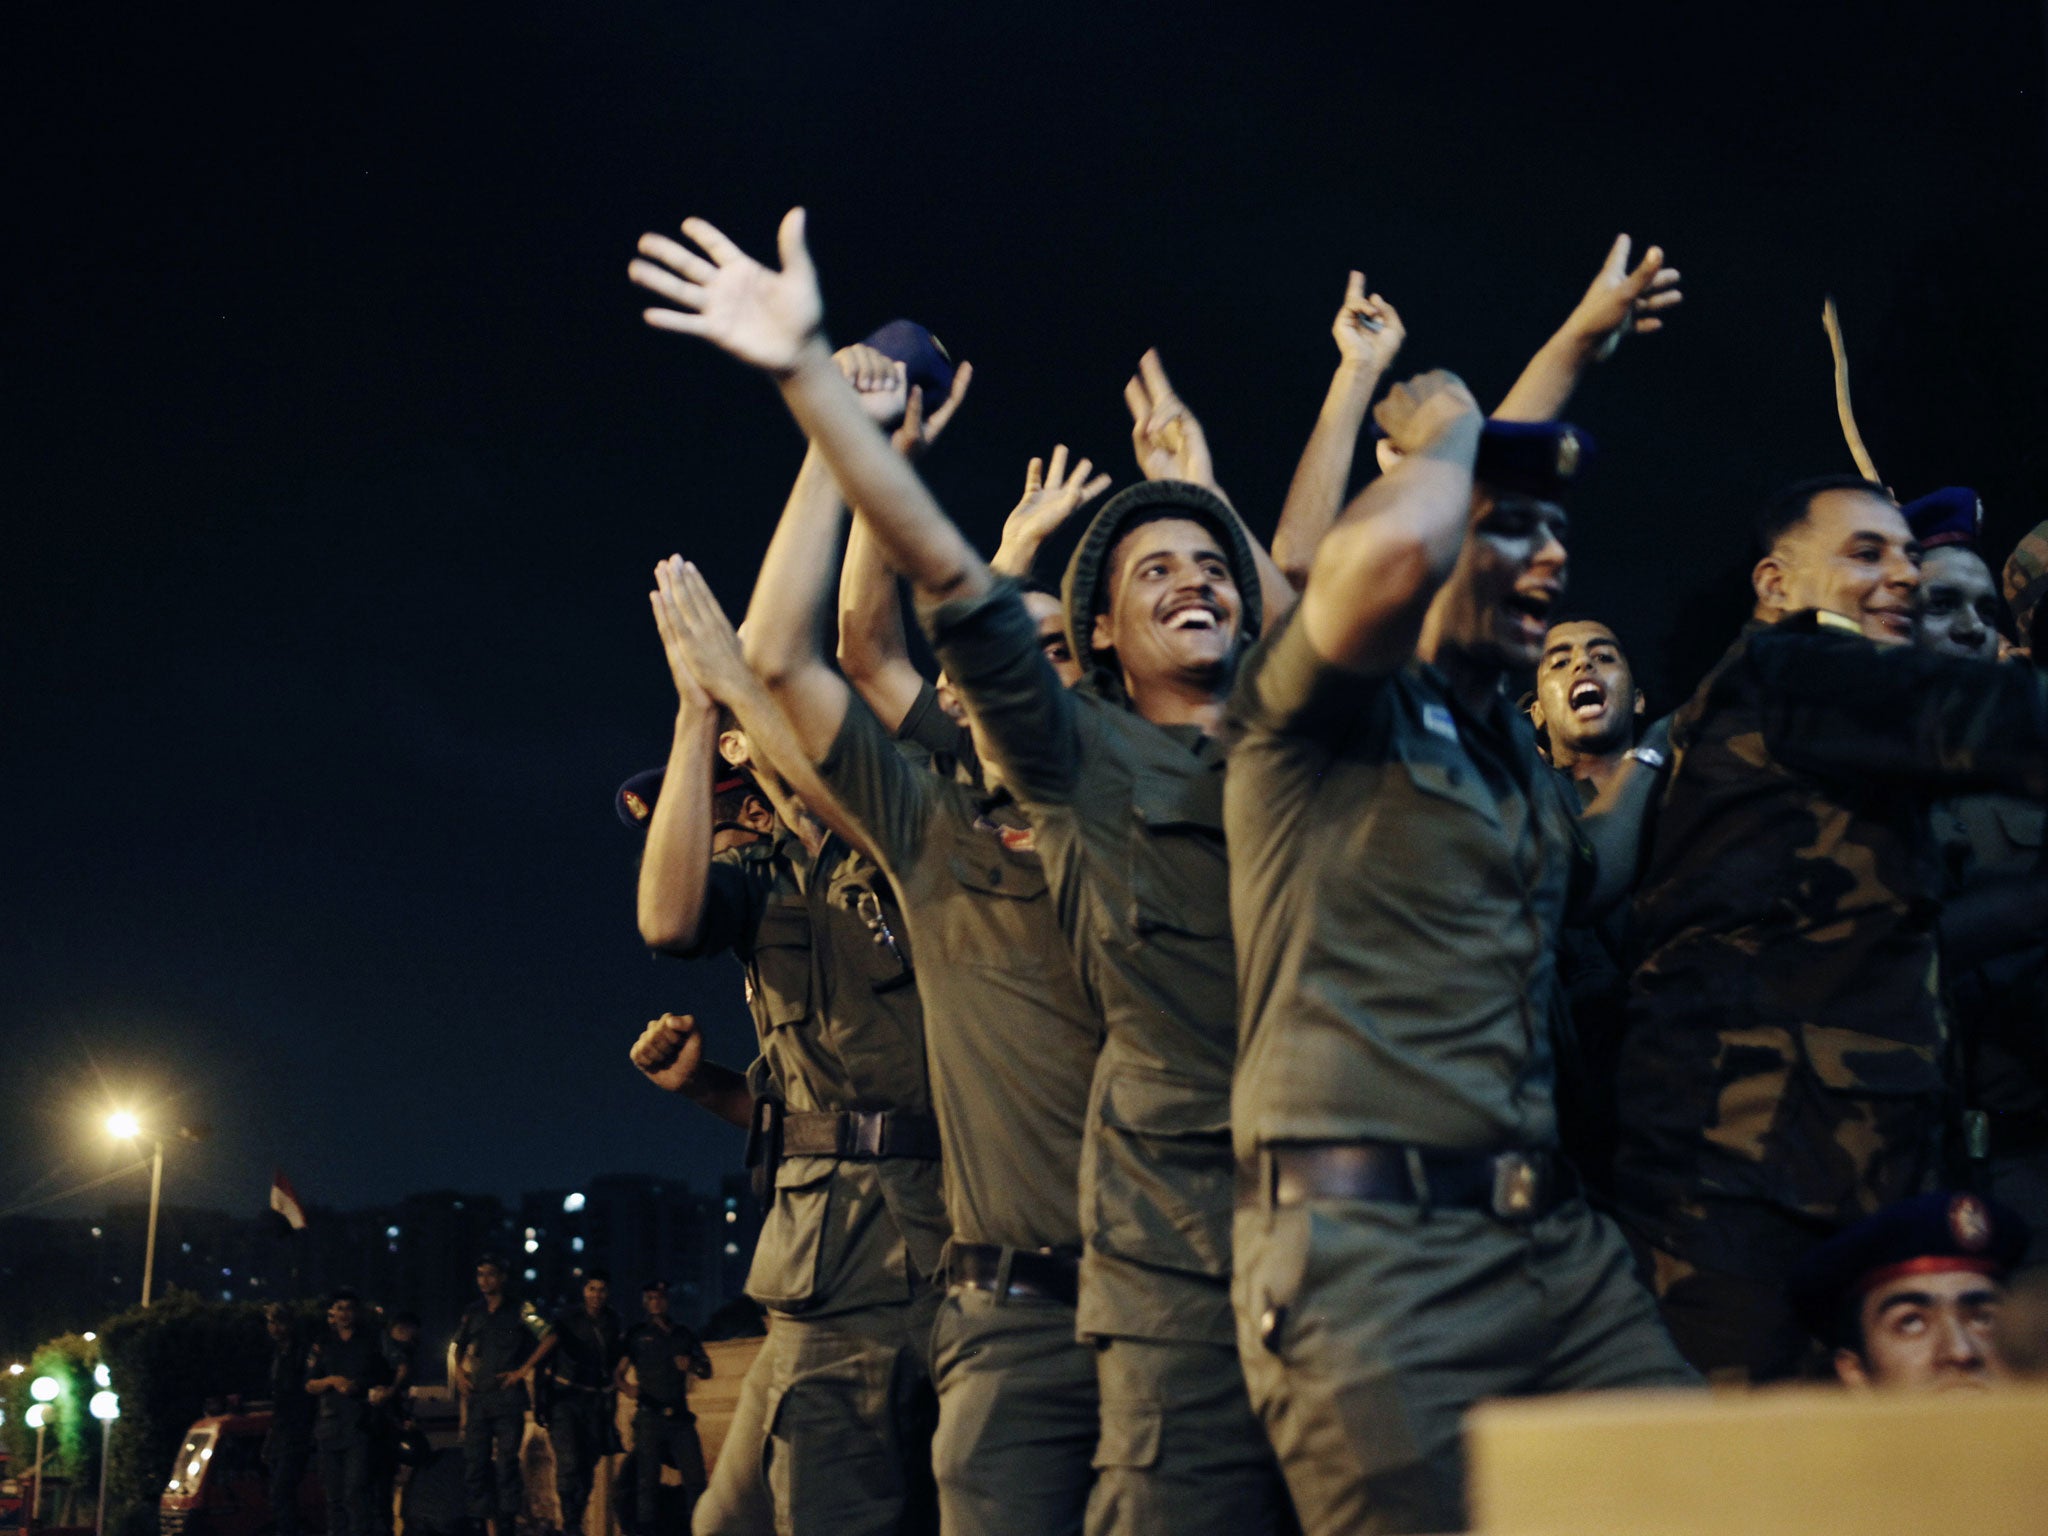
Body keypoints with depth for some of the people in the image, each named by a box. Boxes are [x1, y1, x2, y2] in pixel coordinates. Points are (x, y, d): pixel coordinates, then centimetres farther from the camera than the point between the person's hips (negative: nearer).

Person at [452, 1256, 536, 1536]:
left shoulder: (517, 1312, 0)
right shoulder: (473, 1312, 14)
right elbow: (459, 1345, 28)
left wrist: (524, 1370, -7)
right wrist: (459, 1372, 12)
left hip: (508, 1396, -5)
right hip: (477, 1398, 5)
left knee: (506, 1461, -7)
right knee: (474, 1461, 1)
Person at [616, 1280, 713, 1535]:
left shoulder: (683, 1334, 18)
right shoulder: (637, 1334, 9)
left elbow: (707, 1372, 18)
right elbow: (617, 1372, 3)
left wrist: (693, 1366, -4)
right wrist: (627, 1388, -18)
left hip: (680, 1418, 3)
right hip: (649, 1416, -3)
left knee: (695, 1477, -5)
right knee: (647, 1479, -6)